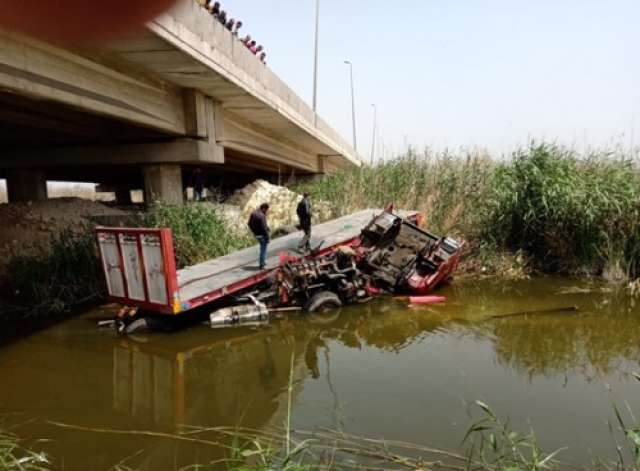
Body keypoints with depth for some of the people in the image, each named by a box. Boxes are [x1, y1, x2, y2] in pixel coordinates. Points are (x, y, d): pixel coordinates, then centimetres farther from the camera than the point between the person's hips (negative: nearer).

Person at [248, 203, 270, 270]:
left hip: (256, 234, 9)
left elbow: (250, 224, 11)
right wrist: (268, 237, -15)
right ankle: (262, 265, 10)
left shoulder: (253, 213, 2)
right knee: (263, 249, 3)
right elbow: (264, 228, -24)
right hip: (262, 235, -9)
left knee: (263, 248, 23)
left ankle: (263, 262, 30)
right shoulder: (262, 216, -25)